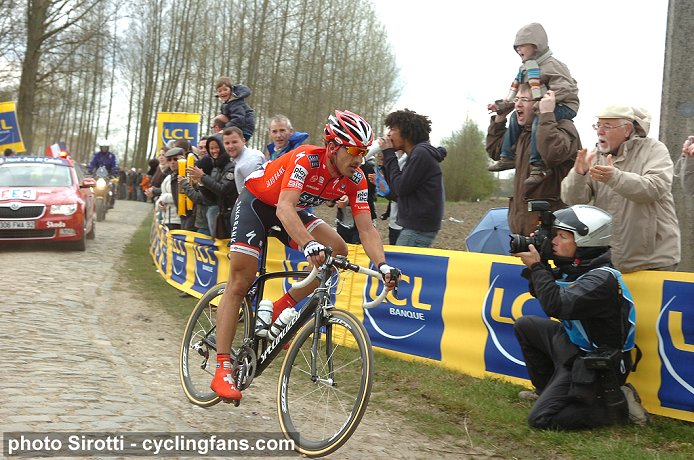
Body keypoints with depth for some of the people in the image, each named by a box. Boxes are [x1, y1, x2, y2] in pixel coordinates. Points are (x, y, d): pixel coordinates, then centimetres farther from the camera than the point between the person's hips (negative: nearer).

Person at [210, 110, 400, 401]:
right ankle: (222, 370, -12)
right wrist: (309, 245, -61)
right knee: (240, 282, -13)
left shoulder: (355, 180, -17)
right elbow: (284, 208, -46)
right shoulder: (306, 159, -34)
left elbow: (366, 229, -19)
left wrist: (383, 265, -36)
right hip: (256, 202, -6)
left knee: (337, 250, -17)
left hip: (291, 210, 6)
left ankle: (280, 310, -2)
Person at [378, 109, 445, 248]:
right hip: (415, 225, 10)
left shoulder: (421, 153, -12)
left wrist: (389, 154, -7)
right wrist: (384, 163, 7)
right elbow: (397, 191, 18)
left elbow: (401, 188, -16)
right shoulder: (417, 153, 18)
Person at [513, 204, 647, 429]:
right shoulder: (577, 267, 1)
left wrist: (537, 266, -24)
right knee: (524, 325, 18)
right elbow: (544, 292, 10)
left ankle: (617, 405, -4)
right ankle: (546, 390, 25)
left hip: (592, 365, -9)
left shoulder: (602, 278, -27)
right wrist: (535, 265, -7)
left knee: (540, 418, -12)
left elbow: (556, 305, -35)